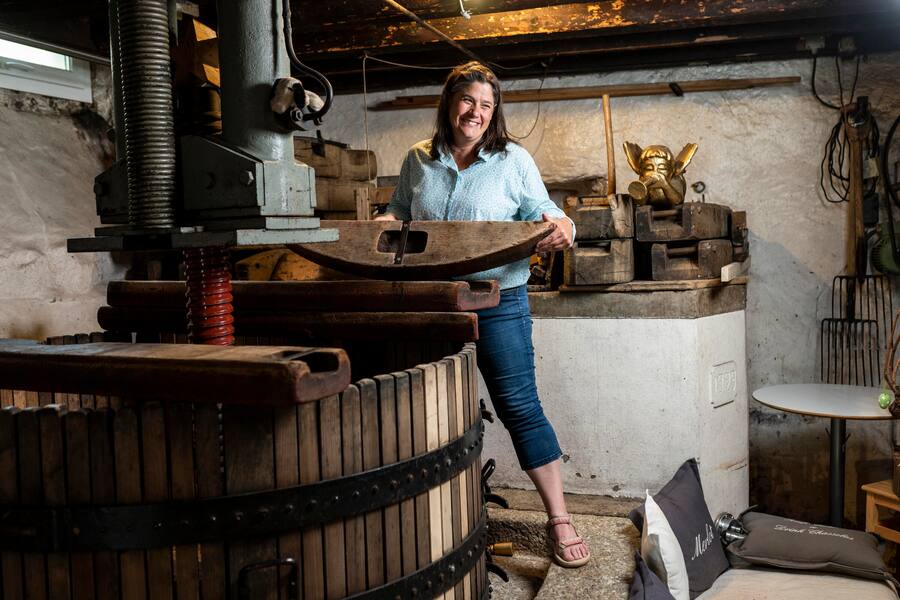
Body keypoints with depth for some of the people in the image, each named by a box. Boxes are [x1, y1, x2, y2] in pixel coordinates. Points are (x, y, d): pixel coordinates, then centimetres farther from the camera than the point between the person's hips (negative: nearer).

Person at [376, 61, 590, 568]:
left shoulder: (514, 160, 0)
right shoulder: (419, 160, 9)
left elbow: (543, 216, 0)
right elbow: (400, 213, 18)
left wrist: (561, 229, -23)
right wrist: (383, 223, -5)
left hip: (498, 301, -3)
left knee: (520, 407, -3)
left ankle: (560, 520, 8)